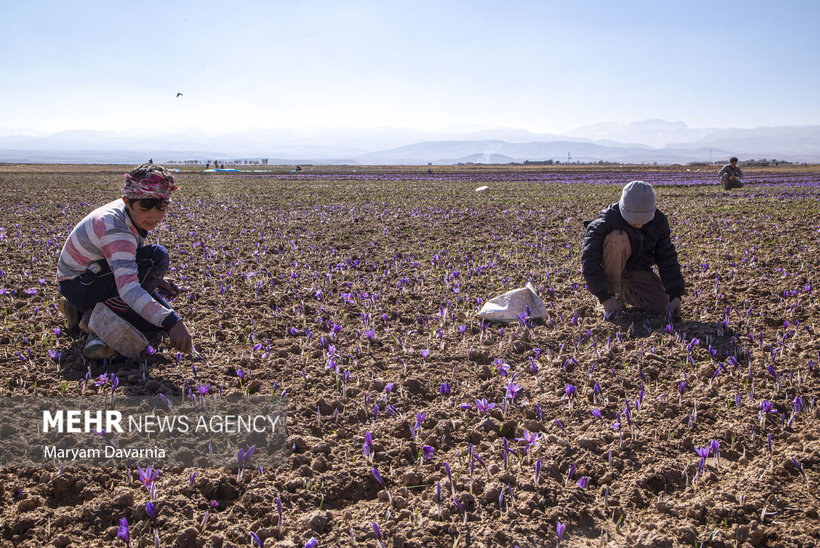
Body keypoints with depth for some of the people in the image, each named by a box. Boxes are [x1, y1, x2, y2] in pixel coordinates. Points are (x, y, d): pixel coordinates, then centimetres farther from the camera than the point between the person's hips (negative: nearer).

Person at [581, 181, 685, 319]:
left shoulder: (659, 221, -15)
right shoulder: (606, 221, -29)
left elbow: (667, 258, -8)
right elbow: (589, 260, -31)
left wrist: (675, 295, -17)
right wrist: (605, 298, -35)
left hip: (637, 268, 5)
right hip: (611, 266, -4)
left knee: (661, 305, -15)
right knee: (617, 238, -35)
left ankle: (623, 292, 14)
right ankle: (612, 292, -20)